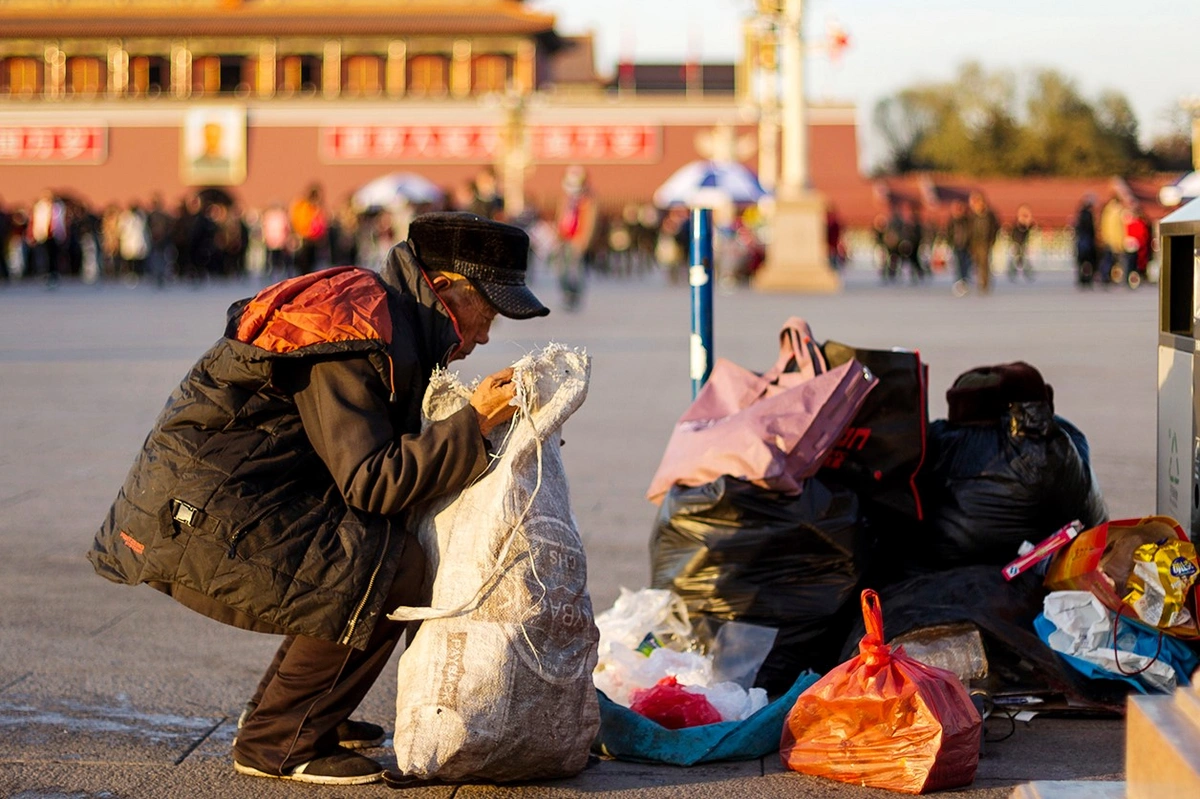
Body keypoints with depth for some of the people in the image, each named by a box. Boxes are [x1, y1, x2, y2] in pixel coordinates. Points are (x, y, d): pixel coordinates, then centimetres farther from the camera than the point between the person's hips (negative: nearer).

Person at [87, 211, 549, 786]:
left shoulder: (381, 312, 13)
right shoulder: (355, 331, -19)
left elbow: (375, 457, 15)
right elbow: (369, 482, -22)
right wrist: (474, 424, -20)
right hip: (200, 517, -11)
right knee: (392, 571, -18)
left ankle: (276, 710, 23)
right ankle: (275, 743, -5)